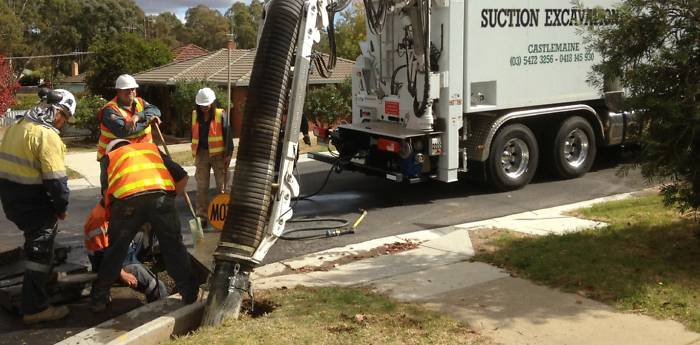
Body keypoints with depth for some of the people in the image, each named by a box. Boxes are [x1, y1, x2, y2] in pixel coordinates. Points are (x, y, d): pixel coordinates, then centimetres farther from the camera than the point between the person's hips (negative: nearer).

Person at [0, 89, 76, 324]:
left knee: (43, 235, 31)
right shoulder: (46, 134, -19)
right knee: (39, 249, -2)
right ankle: (34, 308, 1)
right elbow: (55, 177, -22)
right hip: (32, 203, -9)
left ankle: (44, 274, 49)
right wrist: (62, 207, -8)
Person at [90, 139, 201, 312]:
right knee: (173, 246, 14)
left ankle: (99, 298, 27)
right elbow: (182, 176, 28)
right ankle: (191, 294, 19)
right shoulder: (152, 148, 37)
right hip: (161, 196, 1)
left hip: (126, 199, 0)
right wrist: (171, 199, 38)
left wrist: (110, 215, 28)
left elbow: (106, 189, 17)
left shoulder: (108, 157, 33)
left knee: (115, 251, 16)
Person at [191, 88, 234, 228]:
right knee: (201, 187, 4)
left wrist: (229, 154, -12)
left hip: (218, 154, -4)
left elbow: (228, 136, -6)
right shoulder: (195, 116, 9)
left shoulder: (221, 116, -4)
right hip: (201, 154, 4)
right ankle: (201, 217, 10)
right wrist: (195, 153, 15)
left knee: (222, 186, -1)